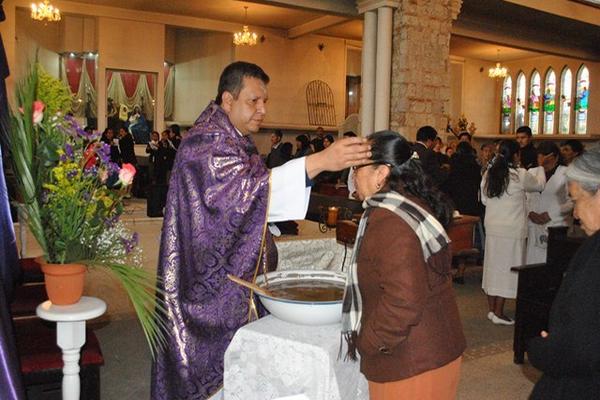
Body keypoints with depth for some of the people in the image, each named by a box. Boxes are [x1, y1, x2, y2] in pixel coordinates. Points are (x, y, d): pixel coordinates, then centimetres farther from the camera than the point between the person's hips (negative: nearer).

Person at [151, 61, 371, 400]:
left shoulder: (240, 142, 11)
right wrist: (318, 161, -44)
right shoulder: (205, 143, -18)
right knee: (212, 372, 3)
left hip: (238, 277, 9)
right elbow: (244, 190, -36)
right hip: (212, 281, -9)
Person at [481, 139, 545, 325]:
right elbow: (540, 185, 6)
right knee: (507, 267, 2)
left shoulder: (489, 174, 3)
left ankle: (491, 309, 21)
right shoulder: (520, 175, -12)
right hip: (512, 230, -6)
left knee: (493, 265, 13)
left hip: (492, 226, 6)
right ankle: (498, 313, 7)